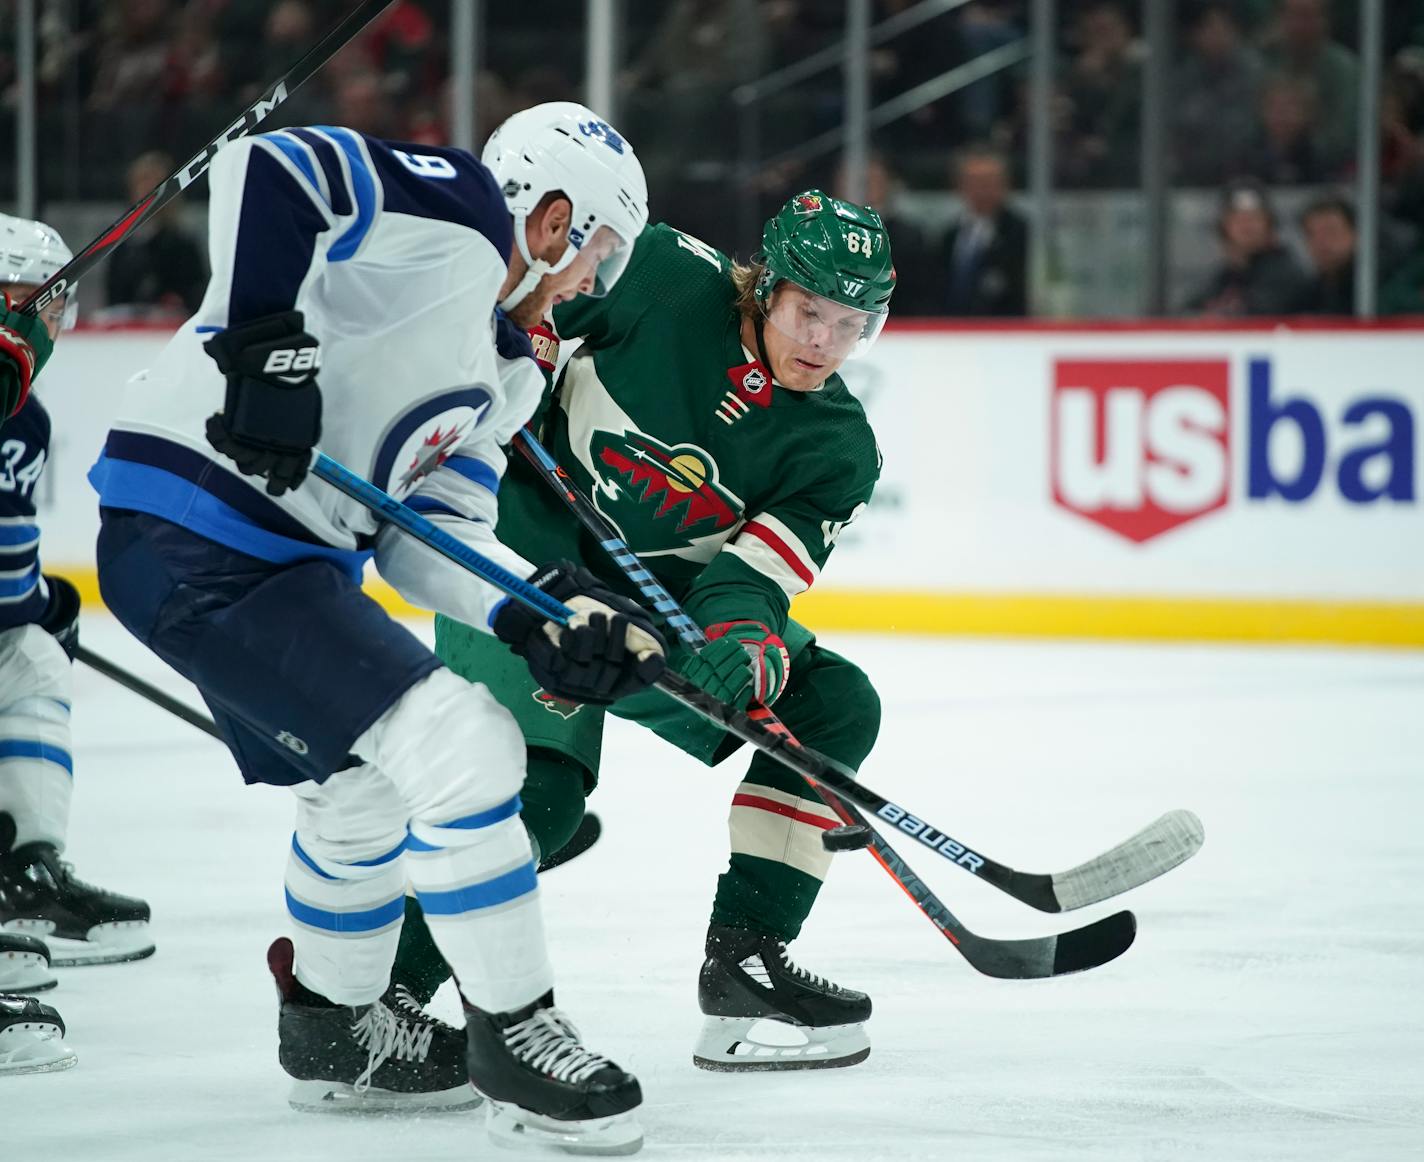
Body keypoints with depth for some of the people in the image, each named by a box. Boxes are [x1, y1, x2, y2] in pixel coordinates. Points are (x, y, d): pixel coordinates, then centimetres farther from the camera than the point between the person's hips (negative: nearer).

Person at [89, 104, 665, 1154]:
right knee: (458, 745, -13)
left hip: (279, 556, 11)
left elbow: (425, 533, 11)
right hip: (191, 542, -11)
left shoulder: (499, 373, 17)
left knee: (364, 782, 28)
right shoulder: (452, 215, -10)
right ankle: (513, 1034, -1)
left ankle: (333, 1027, 48)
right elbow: (264, 165, -23)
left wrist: (545, 611, -4)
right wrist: (265, 344, -30)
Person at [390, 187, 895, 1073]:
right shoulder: (671, 281, -16)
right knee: (537, 785, -26)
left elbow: (750, 577, -18)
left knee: (834, 704, -6)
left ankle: (744, 957, -5)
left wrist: (740, 637, -38)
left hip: (662, 601, 6)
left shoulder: (838, 451, -7)